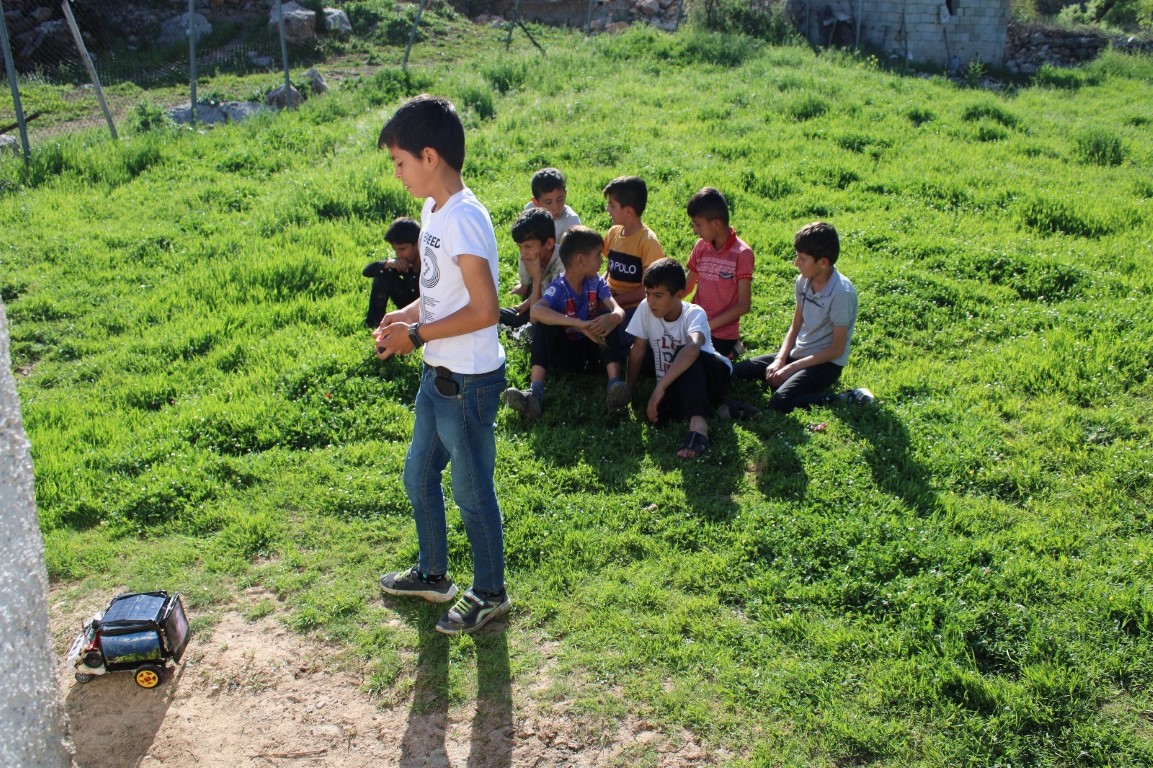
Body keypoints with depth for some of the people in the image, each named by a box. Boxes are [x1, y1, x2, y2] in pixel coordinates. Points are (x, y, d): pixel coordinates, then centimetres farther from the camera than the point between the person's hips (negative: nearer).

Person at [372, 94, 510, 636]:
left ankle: (489, 594, 28)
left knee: (471, 491, 7)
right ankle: (432, 574, 43)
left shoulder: (462, 218, -23)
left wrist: (416, 335, -20)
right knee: (419, 476, 23)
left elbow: (485, 309, -27)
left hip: (469, 382, -10)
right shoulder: (434, 210, 6)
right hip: (437, 374, 10)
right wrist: (407, 315, 1)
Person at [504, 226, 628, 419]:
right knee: (544, 321, -26)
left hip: (593, 351, 2)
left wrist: (613, 318, -46)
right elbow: (536, 311, -38)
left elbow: (618, 309, -19)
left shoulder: (597, 283, -4)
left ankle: (614, 385, -37)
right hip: (567, 355, -2)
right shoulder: (558, 289, -16)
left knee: (605, 315, -23)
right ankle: (535, 393, -39)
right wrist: (578, 323, -49)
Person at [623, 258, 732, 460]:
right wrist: (628, 390, -3)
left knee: (685, 354, -37)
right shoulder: (645, 309, -10)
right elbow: (637, 350, 0)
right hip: (675, 385, 4)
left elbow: (692, 348, -45)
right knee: (656, 414, -30)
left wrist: (660, 387, -51)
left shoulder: (694, 314, -24)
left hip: (711, 375, -4)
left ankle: (698, 422, -45)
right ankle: (706, 406, -7)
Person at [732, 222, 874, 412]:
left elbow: (837, 349, -18)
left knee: (779, 404, -30)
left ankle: (851, 399, -14)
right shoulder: (803, 281, 0)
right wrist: (780, 359, -7)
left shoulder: (841, 293, -22)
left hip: (826, 362, -7)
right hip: (798, 353, 7)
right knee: (737, 372, -3)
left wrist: (792, 368, -17)